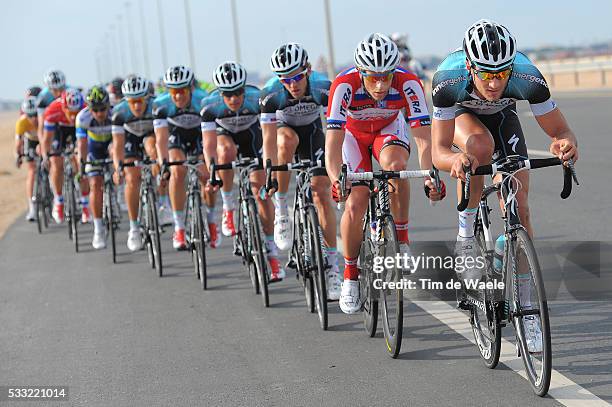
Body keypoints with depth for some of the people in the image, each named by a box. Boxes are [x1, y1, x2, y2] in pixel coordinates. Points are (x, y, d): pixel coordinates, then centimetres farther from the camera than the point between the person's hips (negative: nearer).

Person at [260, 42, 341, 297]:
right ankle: (281, 211, -22)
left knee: (322, 192, -10)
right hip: (284, 128, -1)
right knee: (288, 140, -37)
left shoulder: (323, 87, -32)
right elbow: (269, 139, -33)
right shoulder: (271, 93, -32)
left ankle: (332, 264, -2)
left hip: (312, 131, 1)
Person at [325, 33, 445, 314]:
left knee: (396, 166, -33)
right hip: (353, 133, 0)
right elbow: (333, 142, -40)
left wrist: (429, 177, -52)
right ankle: (350, 276, 5)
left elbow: (423, 138, -36)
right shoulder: (344, 85, -36)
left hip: (389, 129, 0)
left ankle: (402, 238, -14)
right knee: (356, 203, -14)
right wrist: (336, 179, -57)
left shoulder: (408, 83, -34)